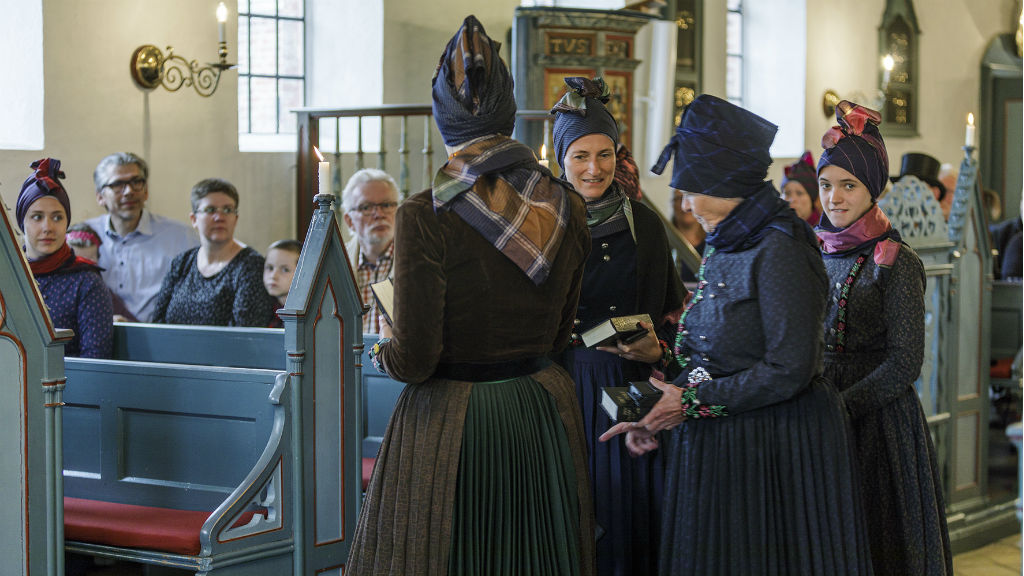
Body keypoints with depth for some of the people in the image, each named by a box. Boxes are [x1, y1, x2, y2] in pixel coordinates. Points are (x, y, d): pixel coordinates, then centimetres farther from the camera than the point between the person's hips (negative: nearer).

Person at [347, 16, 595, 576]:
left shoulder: (424, 217, -17)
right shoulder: (568, 209, -1)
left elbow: (414, 359, -17)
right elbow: (557, 333, 9)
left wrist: (385, 350, 5)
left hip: (449, 421, -5)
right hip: (542, 413, 5)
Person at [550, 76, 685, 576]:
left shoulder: (642, 224, 6)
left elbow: (671, 308, 10)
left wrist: (657, 347, -5)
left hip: (629, 388, 2)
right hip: (561, 387, -1)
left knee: (629, 519, 5)